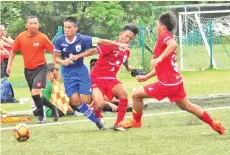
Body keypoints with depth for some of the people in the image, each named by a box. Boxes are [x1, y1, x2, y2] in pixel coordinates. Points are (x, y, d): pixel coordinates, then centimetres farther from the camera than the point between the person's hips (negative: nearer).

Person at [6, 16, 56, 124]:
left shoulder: (42, 38, -15)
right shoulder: (20, 37, -5)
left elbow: (53, 51, -6)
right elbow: (13, 51, 9)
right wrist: (9, 65, 2)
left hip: (40, 68, -5)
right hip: (28, 69, 5)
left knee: (35, 92, -18)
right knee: (34, 94, 12)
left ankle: (41, 116, -3)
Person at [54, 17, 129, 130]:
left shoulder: (82, 39, -17)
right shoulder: (59, 40, -13)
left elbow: (101, 41, -15)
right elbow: (57, 58, -4)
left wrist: (118, 44, -20)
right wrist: (62, 61, -27)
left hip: (81, 71, -1)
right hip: (68, 74, 1)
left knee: (86, 101, -9)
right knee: (75, 101, -9)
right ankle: (96, 121, 9)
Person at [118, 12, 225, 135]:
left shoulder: (165, 36, -12)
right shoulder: (165, 39, 18)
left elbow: (173, 44, -39)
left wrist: (159, 58, -42)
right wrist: (146, 77, 28)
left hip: (167, 84, -10)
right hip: (177, 81, 10)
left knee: (136, 95, -1)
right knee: (187, 106, 22)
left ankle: (136, 122, 18)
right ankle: (214, 125, 24)